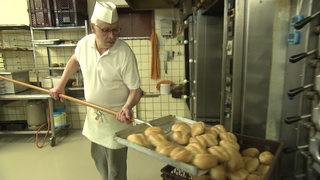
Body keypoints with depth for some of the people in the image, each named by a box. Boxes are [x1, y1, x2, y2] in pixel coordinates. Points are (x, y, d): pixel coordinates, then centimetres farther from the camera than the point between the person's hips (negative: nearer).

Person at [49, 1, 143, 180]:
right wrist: (61, 85, 13)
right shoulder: (84, 43, -8)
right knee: (98, 158, 27)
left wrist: (127, 107, -37)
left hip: (115, 118, -6)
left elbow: (135, 89, -19)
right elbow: (75, 60, 15)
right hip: (93, 114, 6)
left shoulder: (125, 53, -24)